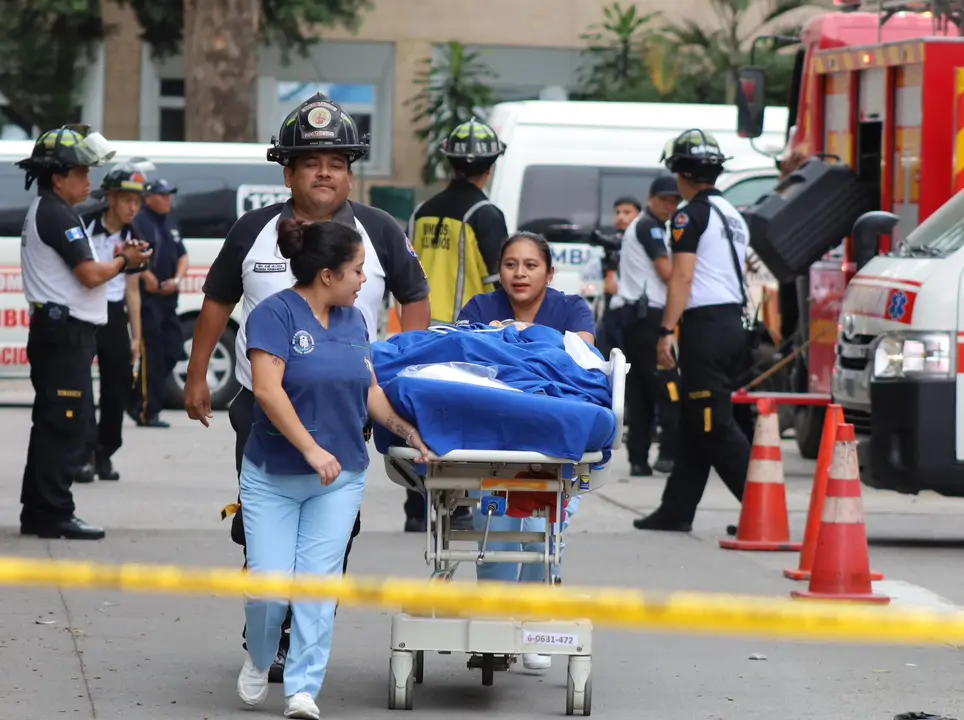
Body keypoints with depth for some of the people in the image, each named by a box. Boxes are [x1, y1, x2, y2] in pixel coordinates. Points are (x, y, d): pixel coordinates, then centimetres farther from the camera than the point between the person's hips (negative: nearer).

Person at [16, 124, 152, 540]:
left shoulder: (44, 211, 19)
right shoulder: (57, 215, -14)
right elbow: (89, 275, -19)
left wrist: (114, 260, 10)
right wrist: (124, 262, -3)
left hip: (54, 330, 11)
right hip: (65, 330, -11)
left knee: (52, 424, 13)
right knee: (66, 425, -10)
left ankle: (37, 512, 17)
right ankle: (54, 515, -10)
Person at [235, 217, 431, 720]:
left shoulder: (352, 320, 8)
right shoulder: (276, 314, -12)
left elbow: (370, 390, 15)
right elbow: (268, 389, -21)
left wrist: (409, 433, 2)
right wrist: (311, 450, -25)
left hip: (339, 477, 5)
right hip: (273, 476, -5)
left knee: (318, 583, -3)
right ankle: (259, 661, 23)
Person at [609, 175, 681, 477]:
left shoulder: (639, 226, 24)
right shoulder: (649, 226, -6)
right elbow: (667, 272, -12)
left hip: (630, 316, 10)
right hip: (647, 314, -10)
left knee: (639, 392, 7)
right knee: (669, 387, -12)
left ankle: (639, 459, 4)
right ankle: (670, 453, -17)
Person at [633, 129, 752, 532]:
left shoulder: (692, 215, -9)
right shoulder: (733, 216, 18)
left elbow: (682, 277, -16)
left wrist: (665, 331, -17)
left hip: (705, 323, -9)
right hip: (733, 323, 9)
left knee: (714, 427, -8)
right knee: (695, 424, 13)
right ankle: (677, 510, 16)